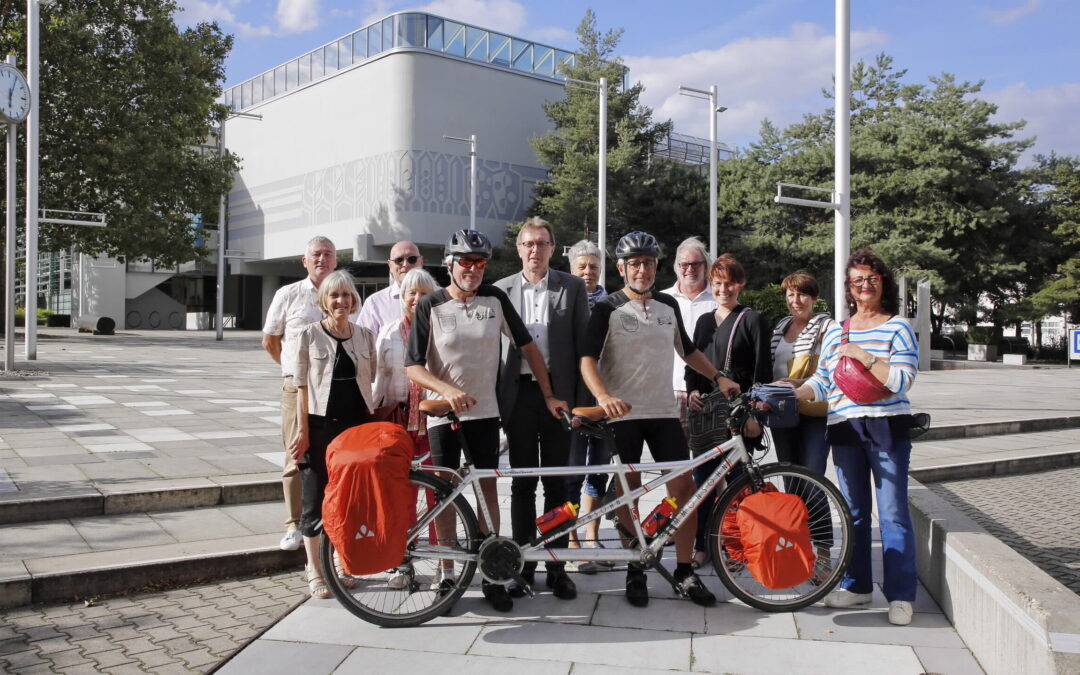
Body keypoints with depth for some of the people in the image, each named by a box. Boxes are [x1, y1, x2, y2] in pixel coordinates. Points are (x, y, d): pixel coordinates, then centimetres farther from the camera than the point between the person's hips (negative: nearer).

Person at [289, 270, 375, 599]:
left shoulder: (364, 336, 8)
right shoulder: (310, 334, -1)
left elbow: (371, 380, 12)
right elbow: (302, 385, -3)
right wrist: (302, 430, -8)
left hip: (357, 424, 3)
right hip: (321, 424, -3)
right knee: (316, 497, 3)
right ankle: (315, 571, 15)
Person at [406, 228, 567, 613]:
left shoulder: (494, 299, 0)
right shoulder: (431, 307, -6)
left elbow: (527, 347, 5)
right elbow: (413, 367, -9)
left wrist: (548, 395, 1)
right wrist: (448, 390, -26)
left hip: (484, 411, 2)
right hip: (443, 412, -2)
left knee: (487, 487, 5)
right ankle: (447, 574, 17)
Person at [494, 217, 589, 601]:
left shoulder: (572, 288, 5)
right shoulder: (501, 290, 7)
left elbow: (583, 346, 3)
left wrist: (582, 399, -3)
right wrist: (495, 401, 1)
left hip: (558, 393, -1)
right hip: (518, 393, 1)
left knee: (557, 484, 5)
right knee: (522, 484, 7)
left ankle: (556, 567, 15)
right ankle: (523, 565, 16)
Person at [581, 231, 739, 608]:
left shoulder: (668, 306, 12)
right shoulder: (608, 309, -4)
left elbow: (687, 350, 25)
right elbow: (588, 360, -14)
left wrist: (718, 378, 14)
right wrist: (603, 396, -31)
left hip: (663, 411, 4)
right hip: (622, 413, -4)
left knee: (684, 487, -2)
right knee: (628, 491, 2)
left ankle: (684, 572, 10)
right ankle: (635, 571, 16)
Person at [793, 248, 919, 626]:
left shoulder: (898, 328, 0)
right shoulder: (836, 332, 14)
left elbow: (901, 381, -12)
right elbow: (822, 382, 13)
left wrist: (862, 356, -16)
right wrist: (791, 397, -2)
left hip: (887, 429, -4)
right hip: (844, 430, 5)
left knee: (892, 514, -4)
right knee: (853, 513, 11)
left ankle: (900, 596, 3)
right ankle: (857, 586, 22)